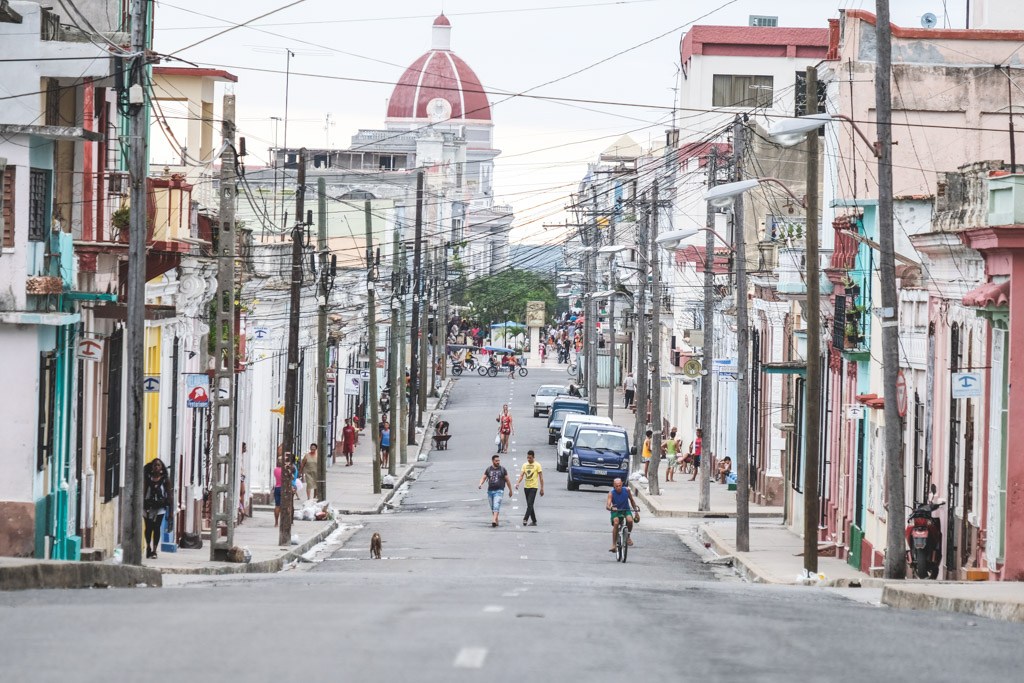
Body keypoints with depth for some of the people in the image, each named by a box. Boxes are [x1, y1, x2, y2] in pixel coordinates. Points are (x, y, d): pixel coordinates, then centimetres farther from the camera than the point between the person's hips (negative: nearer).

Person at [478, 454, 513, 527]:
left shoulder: (503, 470, 3)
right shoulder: (488, 470, 10)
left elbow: (507, 480, 8)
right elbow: (483, 478, 10)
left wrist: (510, 490, 10)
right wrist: (480, 484, -12)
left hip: (499, 490, -4)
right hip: (490, 490, 4)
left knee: (496, 505, -19)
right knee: (492, 507, 9)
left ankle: (494, 520, -31)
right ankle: (496, 521, 21)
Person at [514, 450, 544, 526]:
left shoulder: (537, 465, -5)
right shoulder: (525, 465, 9)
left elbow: (541, 477, -3)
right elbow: (521, 475, 4)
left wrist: (542, 488, -5)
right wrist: (518, 483, -15)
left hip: (533, 487, -6)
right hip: (526, 487, 6)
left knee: (530, 504, -15)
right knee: (529, 505, 9)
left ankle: (525, 519, -21)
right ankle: (534, 521, 16)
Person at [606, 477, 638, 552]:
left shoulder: (626, 490, -12)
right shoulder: (611, 493, -19)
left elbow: (631, 500, 6)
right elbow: (607, 506, -30)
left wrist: (636, 511, 7)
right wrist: (611, 508, -53)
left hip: (626, 510, 2)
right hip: (616, 511, -2)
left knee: (630, 520, -29)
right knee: (616, 523, -30)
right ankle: (613, 544, -23)